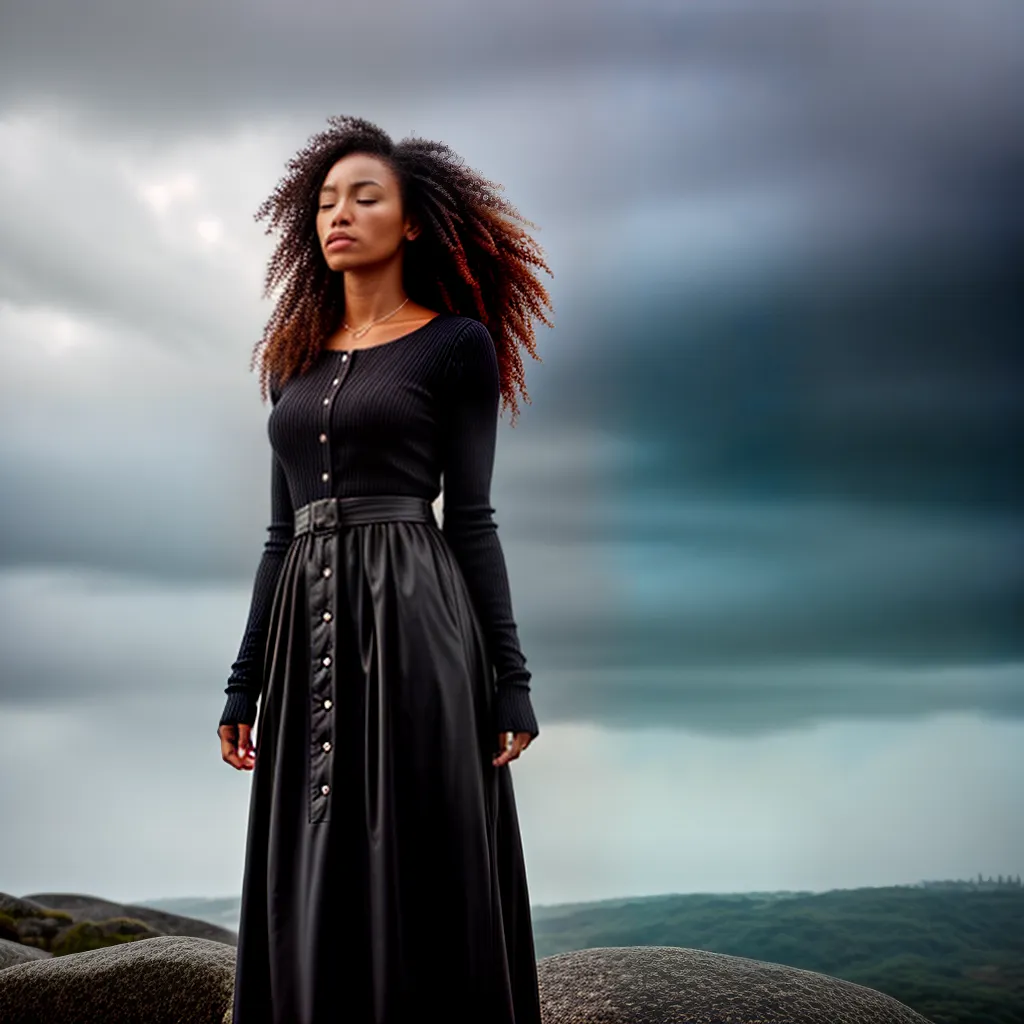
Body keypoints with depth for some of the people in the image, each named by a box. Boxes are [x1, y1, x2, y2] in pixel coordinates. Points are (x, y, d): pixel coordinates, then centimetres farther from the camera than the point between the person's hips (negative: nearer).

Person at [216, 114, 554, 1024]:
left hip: (412, 618, -5)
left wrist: (510, 679, -7)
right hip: (307, 629, 5)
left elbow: (470, 517, -1)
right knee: (309, 891, 7)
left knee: (415, 877, -3)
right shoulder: (295, 356, 17)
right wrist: (245, 680, 13)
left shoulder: (456, 343, 2)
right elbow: (282, 528, 16)